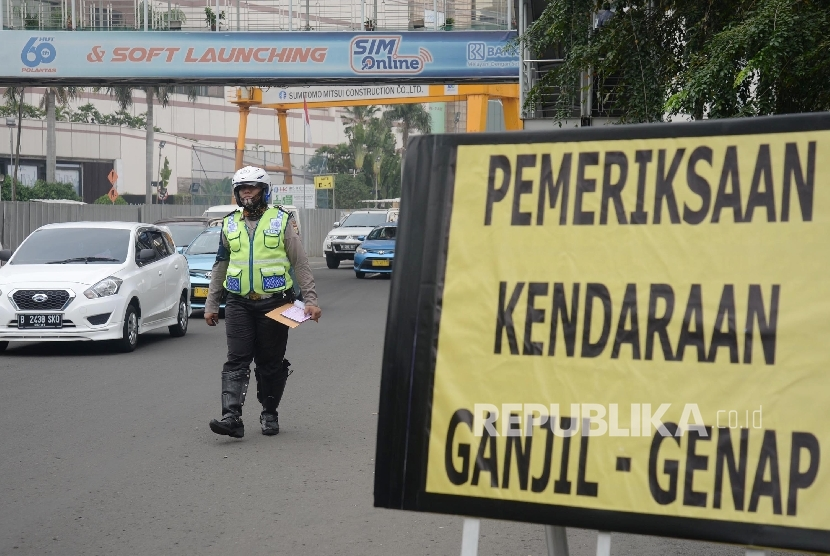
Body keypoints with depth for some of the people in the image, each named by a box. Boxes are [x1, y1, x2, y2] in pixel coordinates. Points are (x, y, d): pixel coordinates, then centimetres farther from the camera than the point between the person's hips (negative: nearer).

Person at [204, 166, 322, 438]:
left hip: (274, 303, -2)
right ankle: (231, 416, -16)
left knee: (271, 363, 6)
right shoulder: (230, 224, 12)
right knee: (236, 361, -8)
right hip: (239, 304, 2)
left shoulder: (282, 220, 2)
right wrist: (211, 304, 14)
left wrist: (310, 299, -5)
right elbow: (220, 266, 18)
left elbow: (300, 263, 2)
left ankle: (269, 414, 20)